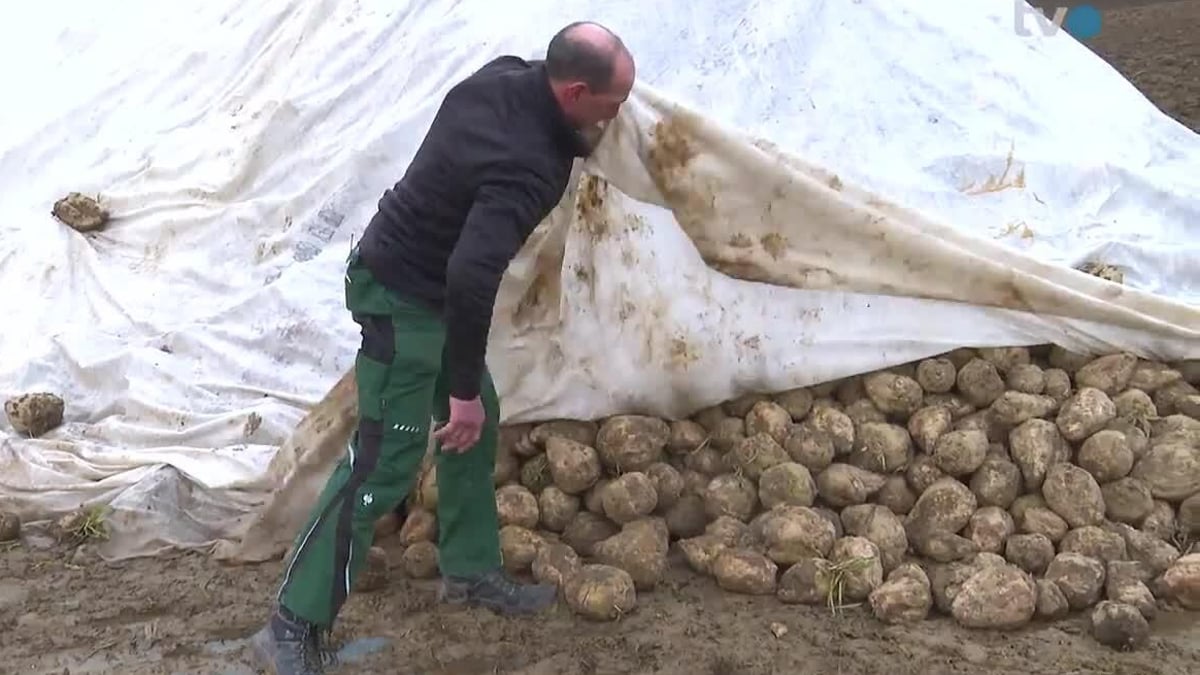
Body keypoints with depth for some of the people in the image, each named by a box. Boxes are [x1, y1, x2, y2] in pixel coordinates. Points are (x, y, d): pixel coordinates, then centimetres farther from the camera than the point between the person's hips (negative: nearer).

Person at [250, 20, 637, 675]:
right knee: (382, 465, -7)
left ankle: (469, 571, 31)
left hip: (403, 270, 10)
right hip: (403, 299, -10)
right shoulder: (527, 166, -31)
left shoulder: (503, 76, -5)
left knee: (477, 425, 18)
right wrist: (464, 388, -31)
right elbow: (472, 277, -38)